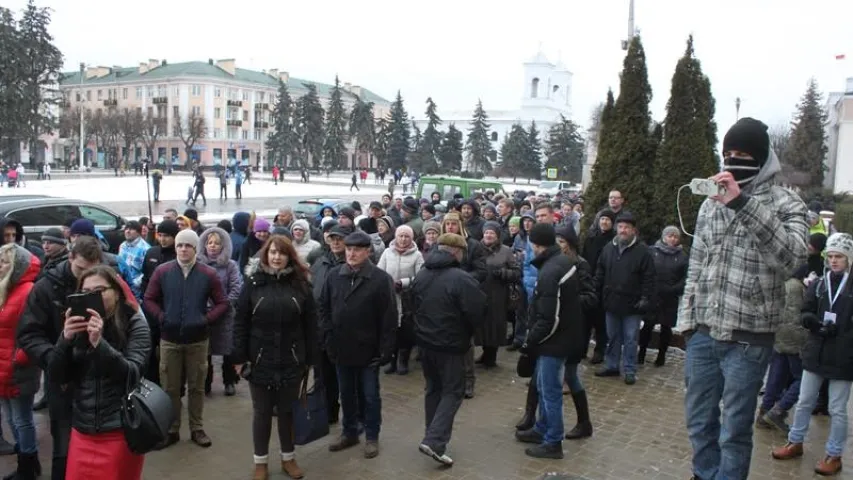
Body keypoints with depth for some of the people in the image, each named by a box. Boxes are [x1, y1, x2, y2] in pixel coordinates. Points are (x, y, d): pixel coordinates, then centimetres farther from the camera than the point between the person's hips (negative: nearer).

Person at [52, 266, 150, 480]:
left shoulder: (135, 324, -7)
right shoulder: (80, 324, 6)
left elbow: (131, 374, -16)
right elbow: (57, 377, 2)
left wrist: (99, 342, -28)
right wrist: (66, 338, -15)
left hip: (121, 431, -4)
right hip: (82, 429, 4)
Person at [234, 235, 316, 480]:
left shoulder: (300, 284, -1)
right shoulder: (253, 283, -3)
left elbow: (310, 325, 2)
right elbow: (241, 323, -2)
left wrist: (310, 358, 1)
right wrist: (239, 357, -6)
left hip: (291, 360, 1)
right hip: (260, 359, -1)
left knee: (288, 410, 13)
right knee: (262, 411, 12)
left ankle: (288, 458, 30)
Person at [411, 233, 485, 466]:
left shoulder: (420, 275, 5)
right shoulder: (462, 278, -19)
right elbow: (477, 313, -17)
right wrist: (467, 334, 2)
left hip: (425, 341, 7)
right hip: (450, 345, -7)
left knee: (433, 389, 19)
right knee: (452, 392, 3)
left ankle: (434, 437, 28)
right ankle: (434, 441, -6)